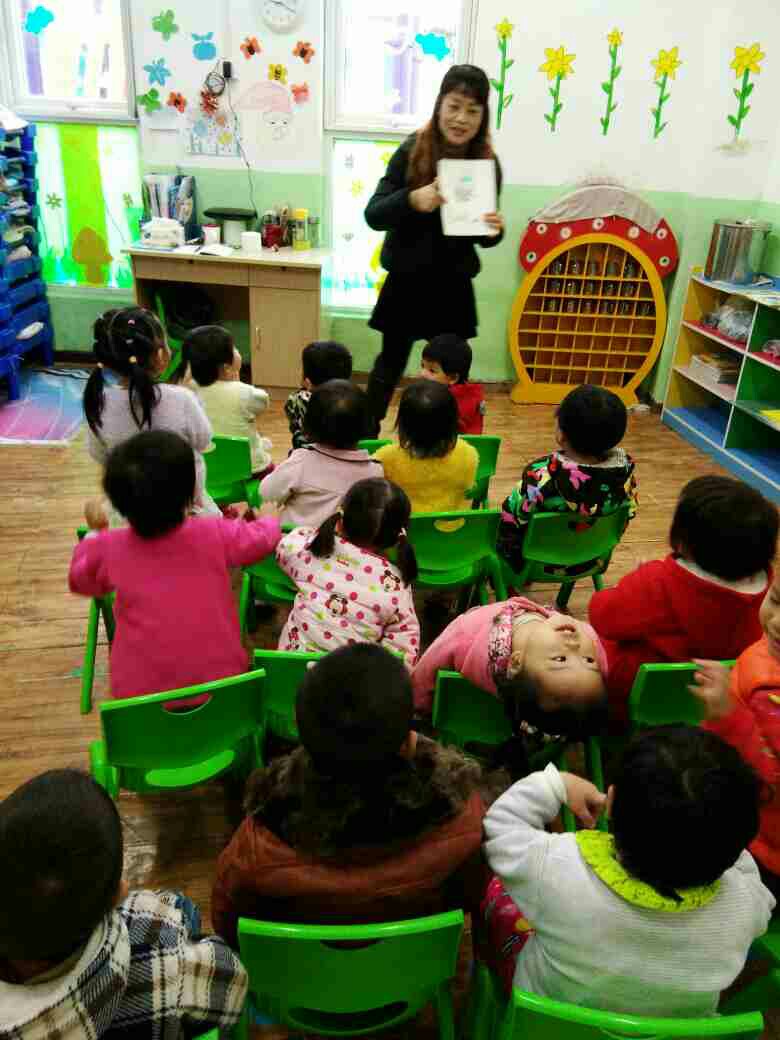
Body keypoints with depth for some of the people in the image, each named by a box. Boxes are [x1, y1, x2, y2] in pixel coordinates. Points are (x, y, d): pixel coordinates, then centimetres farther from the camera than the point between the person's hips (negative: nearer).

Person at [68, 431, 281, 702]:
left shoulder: (109, 549, -10)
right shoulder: (217, 535, -11)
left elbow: (80, 581, 13)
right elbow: (264, 537, 10)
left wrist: (94, 532, 28)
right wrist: (269, 519, 33)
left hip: (141, 693, 0)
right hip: (220, 684, 0)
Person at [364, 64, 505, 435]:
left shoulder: (488, 164, -3)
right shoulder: (411, 152, -9)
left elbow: (481, 237, 6)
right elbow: (373, 215, -13)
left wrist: (493, 231, -18)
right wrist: (412, 200, -31)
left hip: (454, 286, 2)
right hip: (407, 280, -2)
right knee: (392, 361, 10)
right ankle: (366, 436, 26)